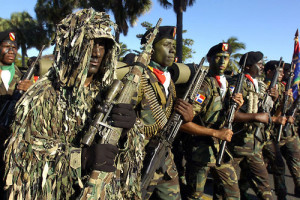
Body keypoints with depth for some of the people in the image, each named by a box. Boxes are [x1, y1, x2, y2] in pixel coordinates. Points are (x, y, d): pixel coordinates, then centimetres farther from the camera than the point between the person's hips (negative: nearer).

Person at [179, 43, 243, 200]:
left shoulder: (226, 85, 10)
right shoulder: (203, 85, -16)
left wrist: (236, 106, -4)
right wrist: (216, 133, -24)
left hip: (221, 148, 8)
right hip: (200, 150, -7)